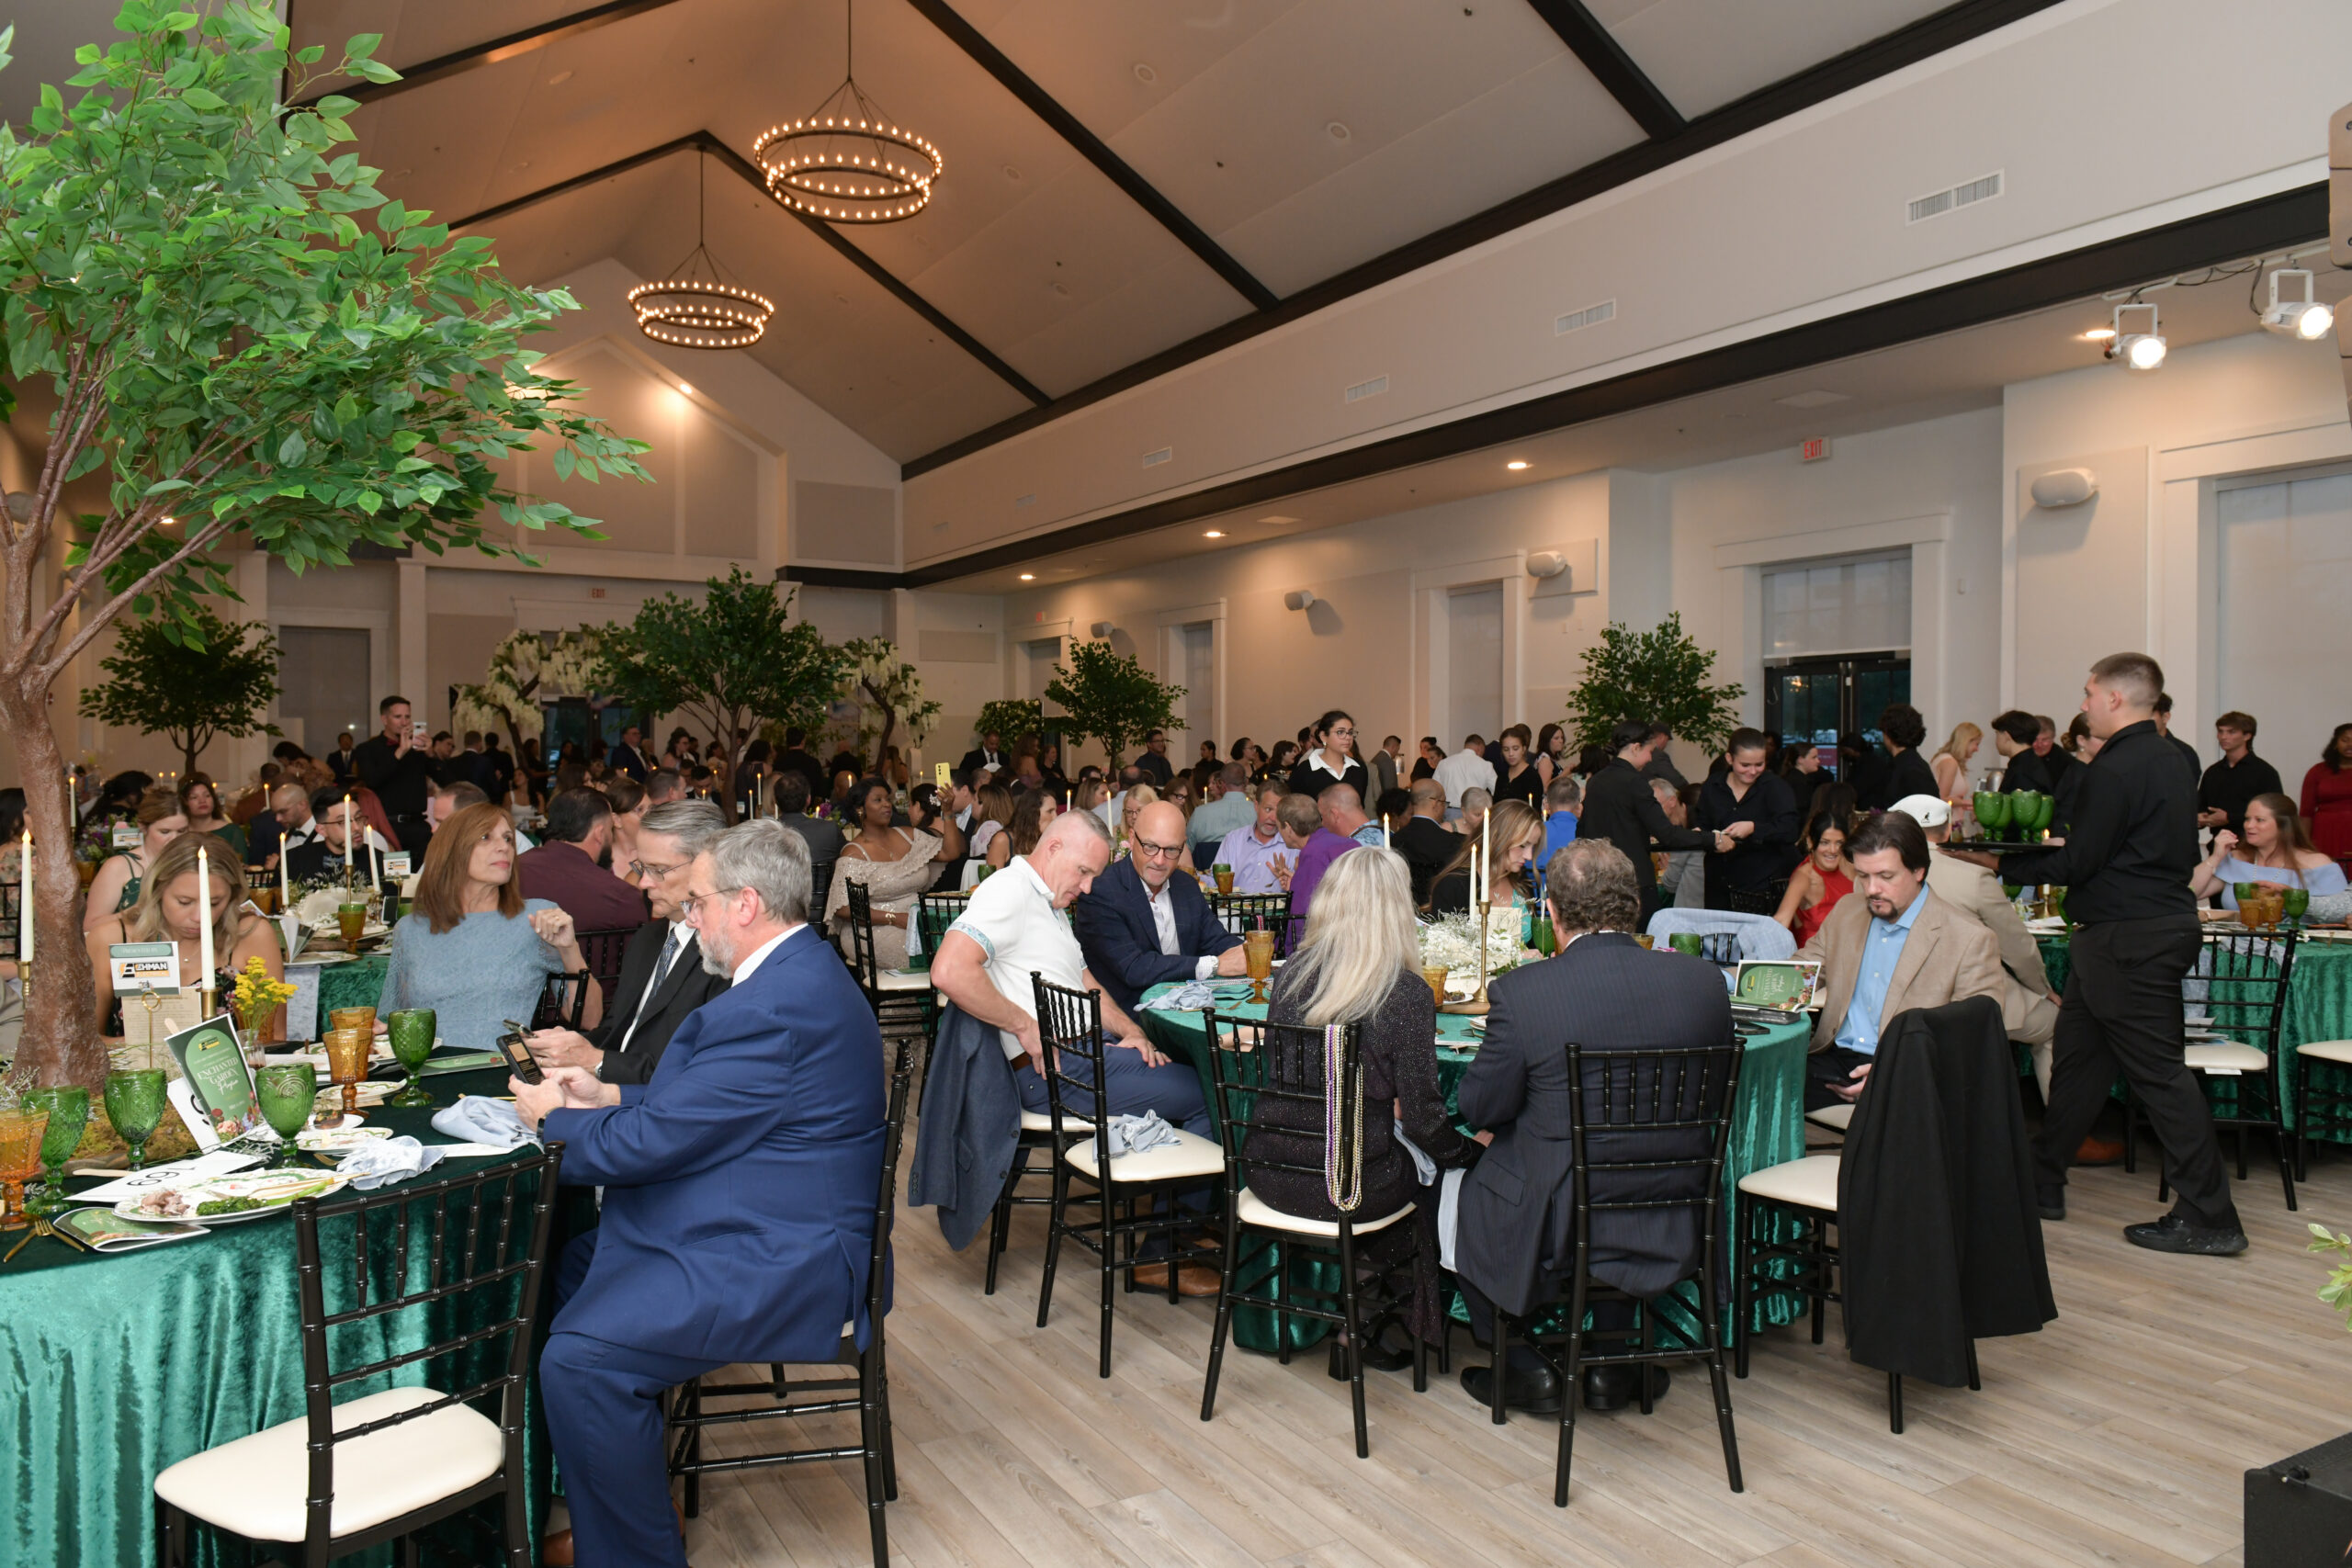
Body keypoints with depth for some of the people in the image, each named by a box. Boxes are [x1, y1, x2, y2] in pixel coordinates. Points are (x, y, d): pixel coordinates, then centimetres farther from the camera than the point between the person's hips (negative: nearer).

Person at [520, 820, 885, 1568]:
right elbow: (703, 1104, 22)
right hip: (776, 1233, 12)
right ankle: (606, 1499, 34)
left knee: (579, 1359, -22)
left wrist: (553, 1117, -2)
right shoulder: (797, 974, 11)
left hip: (778, 1262, -12)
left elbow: (650, 1144, -20)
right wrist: (608, 1096, 11)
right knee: (570, 1268, 21)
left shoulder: (775, 1006, -25)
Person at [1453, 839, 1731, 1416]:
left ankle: (1523, 1370, 29)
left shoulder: (1520, 992, -19)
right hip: (1675, 1231, 4)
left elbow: (1478, 1110, -9)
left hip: (1558, 1230, -4)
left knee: (1460, 1194, 26)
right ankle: (1613, 1366, 37)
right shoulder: (1704, 980, -8)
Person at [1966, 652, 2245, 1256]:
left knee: (2159, 1071, -4)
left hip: (2126, 939, -10)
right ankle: (2042, 1185, 24)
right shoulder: (2174, 762, 13)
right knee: (2078, 1057, 15)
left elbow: (2077, 864, -17)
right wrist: (2071, 845, 24)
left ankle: (2209, 1219, 2)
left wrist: (2002, 864, -6)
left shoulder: (2116, 769, -18)